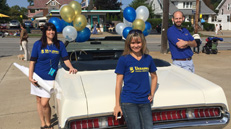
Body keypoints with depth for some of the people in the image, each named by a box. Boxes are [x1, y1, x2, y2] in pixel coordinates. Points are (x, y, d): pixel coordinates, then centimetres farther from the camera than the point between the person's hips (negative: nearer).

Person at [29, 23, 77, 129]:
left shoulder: (59, 44, 3)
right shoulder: (38, 44, 0)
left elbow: (65, 59, 3)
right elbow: (32, 61, -1)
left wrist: (71, 67, -16)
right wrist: (30, 77, -7)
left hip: (50, 78, -1)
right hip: (37, 76, 2)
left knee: (44, 103, -9)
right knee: (39, 101, 11)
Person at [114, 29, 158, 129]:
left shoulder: (148, 58, 7)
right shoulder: (123, 59, -3)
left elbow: (154, 77, 21)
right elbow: (119, 83, -2)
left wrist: (152, 94, 8)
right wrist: (117, 105, -3)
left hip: (145, 102, 4)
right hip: (128, 102, -3)